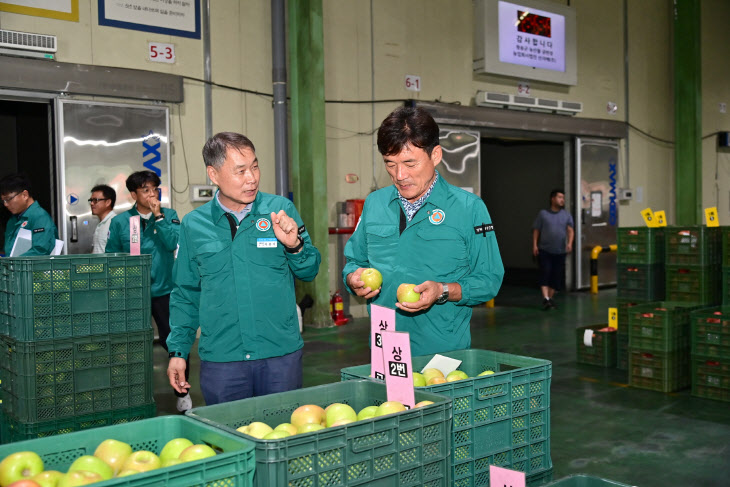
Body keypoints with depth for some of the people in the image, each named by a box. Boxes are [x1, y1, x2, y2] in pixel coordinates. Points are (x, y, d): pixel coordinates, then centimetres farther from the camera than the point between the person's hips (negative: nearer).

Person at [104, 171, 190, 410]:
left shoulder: (169, 215, 3)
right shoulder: (119, 222, 5)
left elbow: (173, 243, -12)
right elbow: (111, 256, 8)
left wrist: (158, 216, -14)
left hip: (163, 290, -1)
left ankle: (182, 392, 13)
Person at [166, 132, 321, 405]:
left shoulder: (281, 210, 0)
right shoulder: (193, 225, 3)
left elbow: (310, 272, 5)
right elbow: (185, 294, 12)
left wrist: (294, 245, -14)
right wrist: (178, 351, 10)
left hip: (281, 354, 0)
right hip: (220, 360, 1)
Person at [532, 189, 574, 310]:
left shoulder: (566, 215, 10)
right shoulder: (543, 214, 5)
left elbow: (570, 230, 0)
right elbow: (536, 230, 6)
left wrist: (570, 243, -17)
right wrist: (535, 245, -4)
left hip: (560, 251, 3)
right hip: (544, 250, -3)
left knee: (557, 276, 5)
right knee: (545, 274, -12)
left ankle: (550, 298, 18)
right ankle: (546, 299, -16)